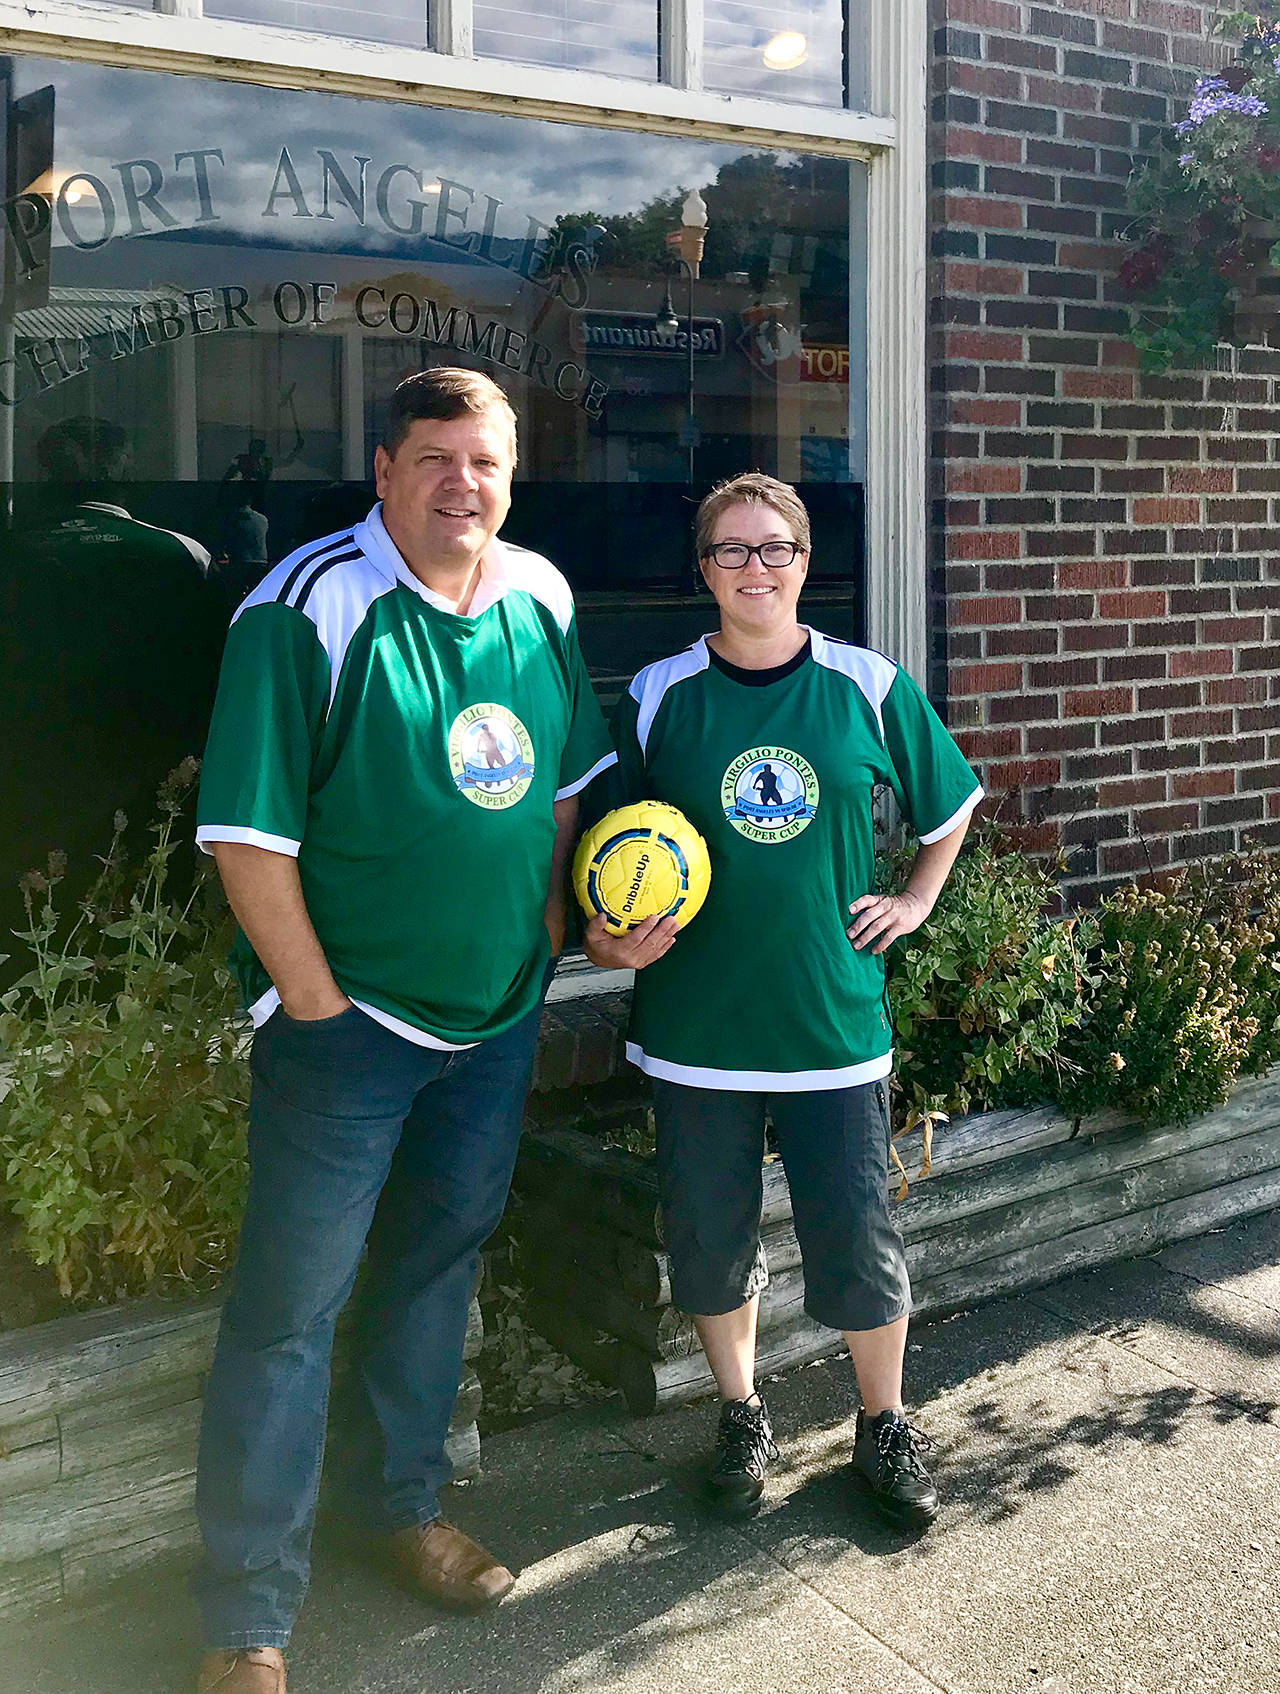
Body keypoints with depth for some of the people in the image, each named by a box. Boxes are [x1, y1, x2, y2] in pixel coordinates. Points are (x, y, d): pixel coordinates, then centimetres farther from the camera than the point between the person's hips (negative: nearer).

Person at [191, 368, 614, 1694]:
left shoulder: (541, 599, 3)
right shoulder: (310, 608, -17)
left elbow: (569, 776, 15)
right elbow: (248, 838, -18)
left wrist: (548, 924, 7)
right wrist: (315, 1002, -16)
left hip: (496, 1013, 6)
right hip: (347, 1023, -6)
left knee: (437, 1265, 20)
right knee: (290, 1309, 0)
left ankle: (399, 1504, 42)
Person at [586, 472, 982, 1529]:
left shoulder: (869, 688, -1)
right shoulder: (659, 696, -1)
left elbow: (953, 801, 16)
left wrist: (915, 901, 9)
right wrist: (611, 938, -9)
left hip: (835, 1017, 0)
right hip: (696, 1022, 1)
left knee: (859, 1242, 6)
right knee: (710, 1240, 11)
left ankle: (886, 1427, 30)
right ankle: (742, 1415, 35)